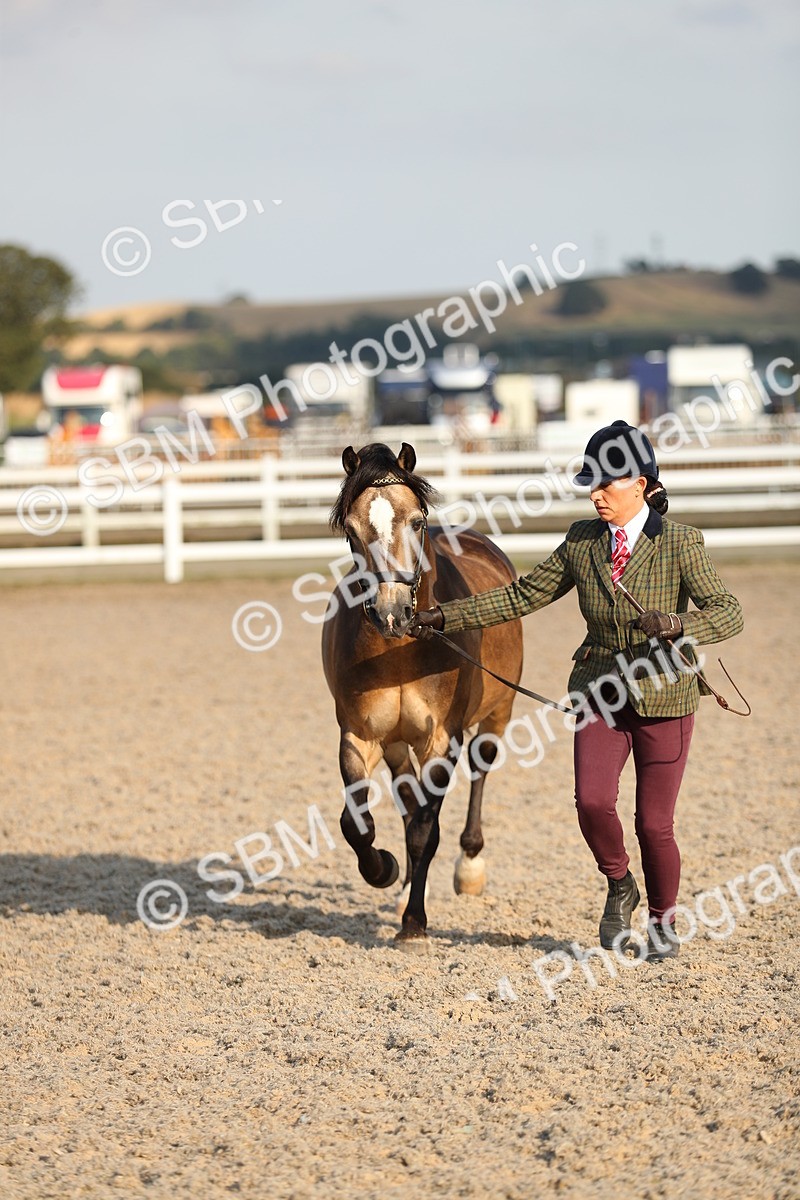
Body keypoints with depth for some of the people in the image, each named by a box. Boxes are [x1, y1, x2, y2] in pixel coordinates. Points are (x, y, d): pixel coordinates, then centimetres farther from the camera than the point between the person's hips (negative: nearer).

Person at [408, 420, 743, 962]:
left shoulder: (679, 543, -10)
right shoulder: (583, 541, 2)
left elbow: (729, 612, -16)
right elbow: (524, 595, 7)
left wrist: (674, 625, -35)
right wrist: (448, 616, 0)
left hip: (664, 698, -3)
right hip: (602, 692, 3)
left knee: (654, 825, 0)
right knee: (593, 801, -16)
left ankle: (663, 920, 26)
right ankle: (619, 887, 13)